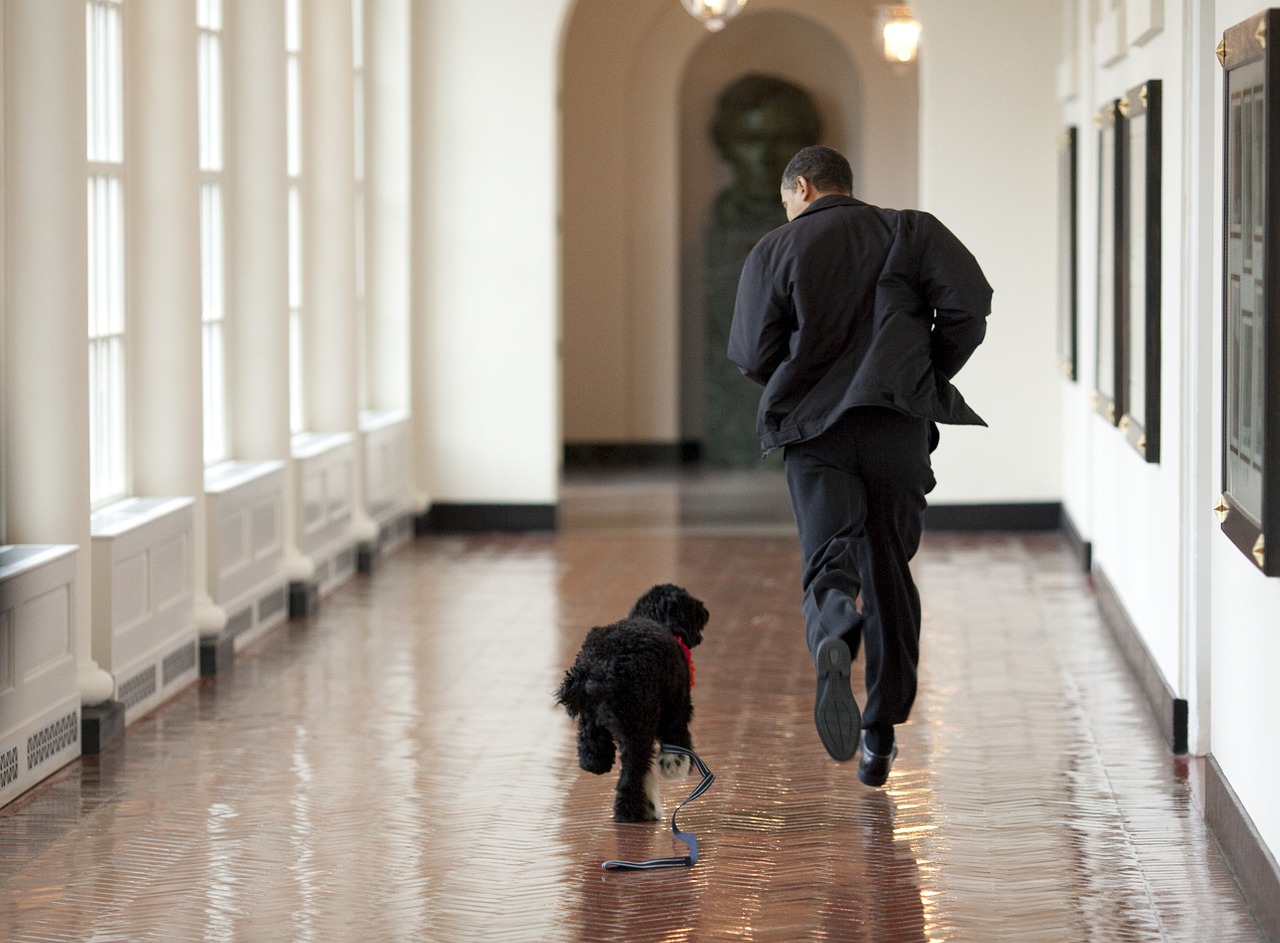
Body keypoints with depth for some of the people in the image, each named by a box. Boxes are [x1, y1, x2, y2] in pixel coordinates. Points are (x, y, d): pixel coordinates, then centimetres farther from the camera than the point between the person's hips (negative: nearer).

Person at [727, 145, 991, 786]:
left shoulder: (775, 251, 6)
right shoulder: (910, 233, 9)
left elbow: (751, 356, 1)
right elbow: (968, 304, -5)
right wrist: (930, 377, 9)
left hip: (813, 430, -1)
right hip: (898, 423, 1)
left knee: (828, 558, -6)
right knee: (889, 571, 11)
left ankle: (832, 645, -43)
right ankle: (881, 737, 14)